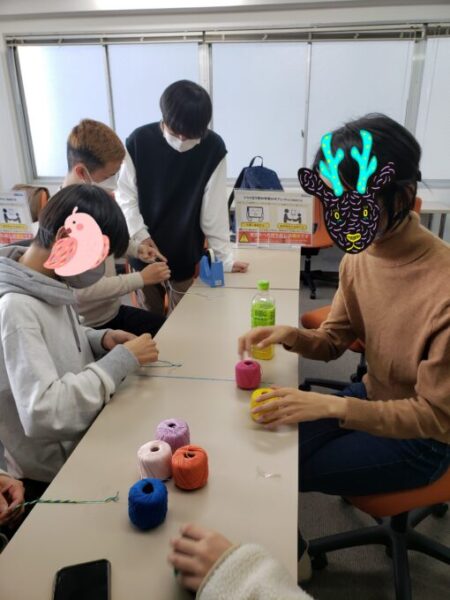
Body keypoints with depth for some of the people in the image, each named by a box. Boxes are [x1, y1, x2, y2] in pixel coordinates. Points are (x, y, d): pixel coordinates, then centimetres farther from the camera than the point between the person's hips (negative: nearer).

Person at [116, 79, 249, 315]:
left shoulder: (213, 148, -14)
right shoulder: (139, 141, -12)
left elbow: (214, 208, -12)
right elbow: (125, 194, -5)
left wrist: (225, 256, -11)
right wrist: (140, 235, -17)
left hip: (186, 253, -1)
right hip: (145, 250, 1)